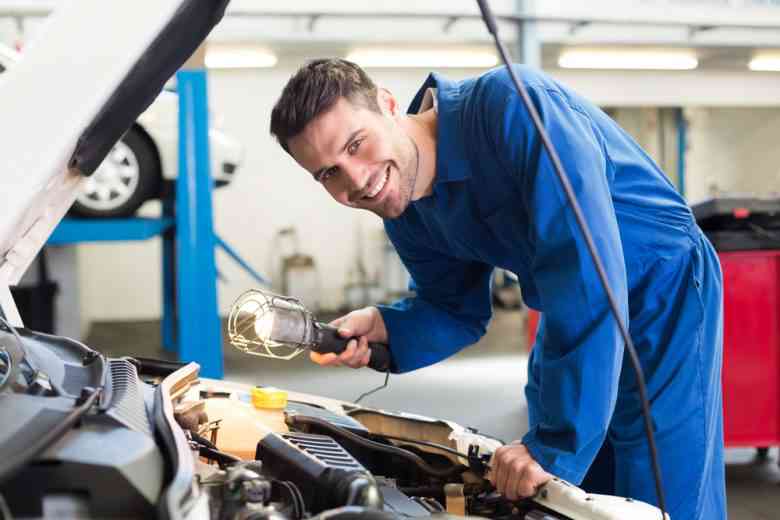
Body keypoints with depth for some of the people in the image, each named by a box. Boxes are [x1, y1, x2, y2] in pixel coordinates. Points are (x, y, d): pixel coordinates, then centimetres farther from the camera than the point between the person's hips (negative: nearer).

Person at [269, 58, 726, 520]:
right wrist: (382, 329, -14)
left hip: (665, 288, -7)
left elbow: (586, 267, -37)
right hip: (573, 317, 7)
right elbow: (460, 311, 9)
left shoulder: (508, 106, -31)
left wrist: (558, 444, -37)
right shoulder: (406, 213, -5)